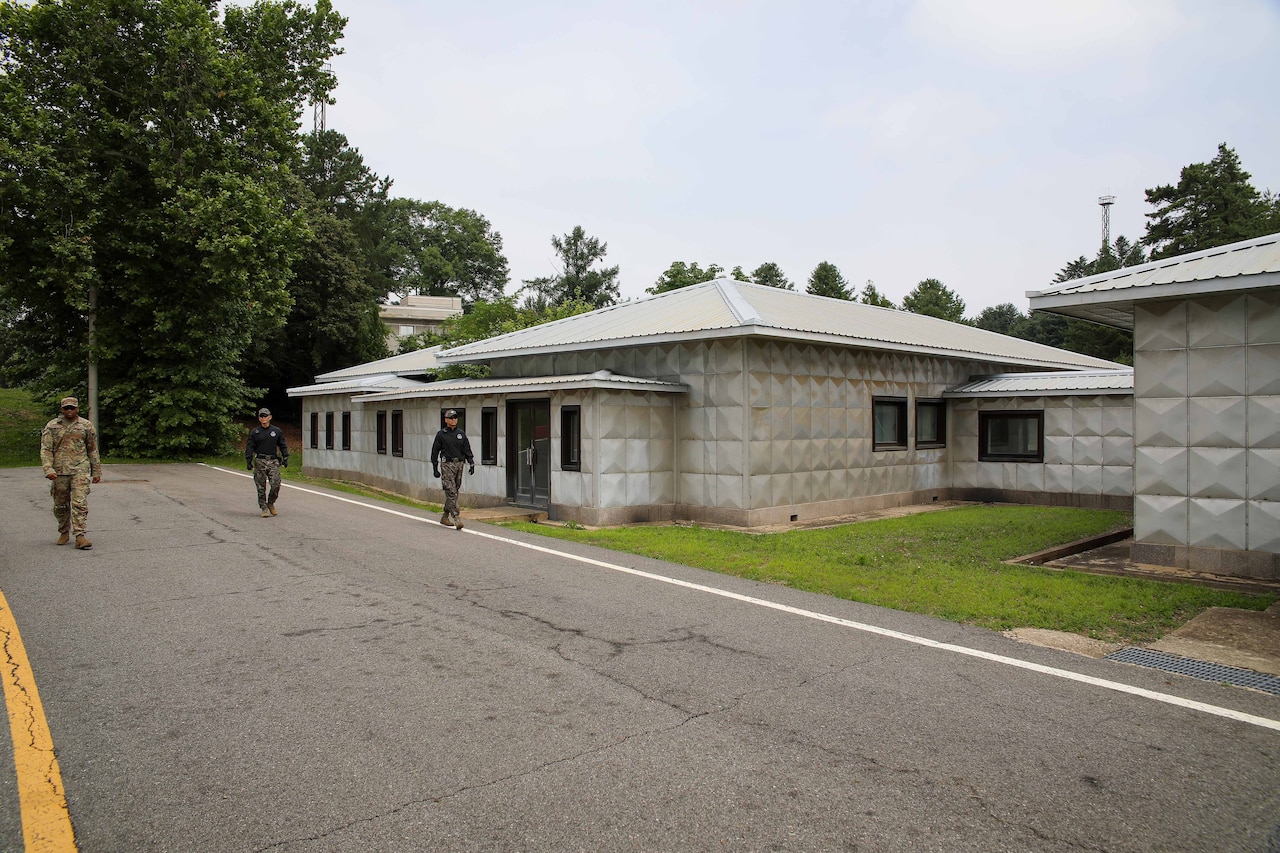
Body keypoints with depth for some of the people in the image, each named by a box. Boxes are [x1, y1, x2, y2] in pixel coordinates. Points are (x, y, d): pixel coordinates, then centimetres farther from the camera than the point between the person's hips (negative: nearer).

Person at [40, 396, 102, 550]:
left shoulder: (86, 426, 8)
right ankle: (64, 533, 28)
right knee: (60, 505, 10)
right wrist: (48, 469, -12)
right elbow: (45, 449, 2)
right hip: (59, 471, 1)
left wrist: (96, 471, 13)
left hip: (80, 469, -1)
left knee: (80, 503, -12)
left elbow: (93, 450, 13)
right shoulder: (52, 426, 6)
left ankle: (80, 536, -14)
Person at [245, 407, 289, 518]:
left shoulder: (277, 431, 10)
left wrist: (285, 458, 9)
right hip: (260, 461, -1)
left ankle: (271, 503, 14)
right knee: (261, 487, 0)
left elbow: (283, 445, 15)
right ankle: (264, 508, 8)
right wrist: (248, 461, -5)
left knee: (276, 485, -9)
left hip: (273, 461, 1)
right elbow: (249, 447, 4)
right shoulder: (254, 432, 6)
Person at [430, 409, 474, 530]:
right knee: (451, 492, -12)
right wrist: (435, 468, -1)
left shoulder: (461, 434, 11)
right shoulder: (441, 434, 1)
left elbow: (467, 450, 12)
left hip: (459, 465, 5)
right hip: (447, 465, -4)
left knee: (454, 492, 8)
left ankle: (445, 517, 21)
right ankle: (456, 518, -18)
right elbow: (435, 451, 3)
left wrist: (472, 464, 2)